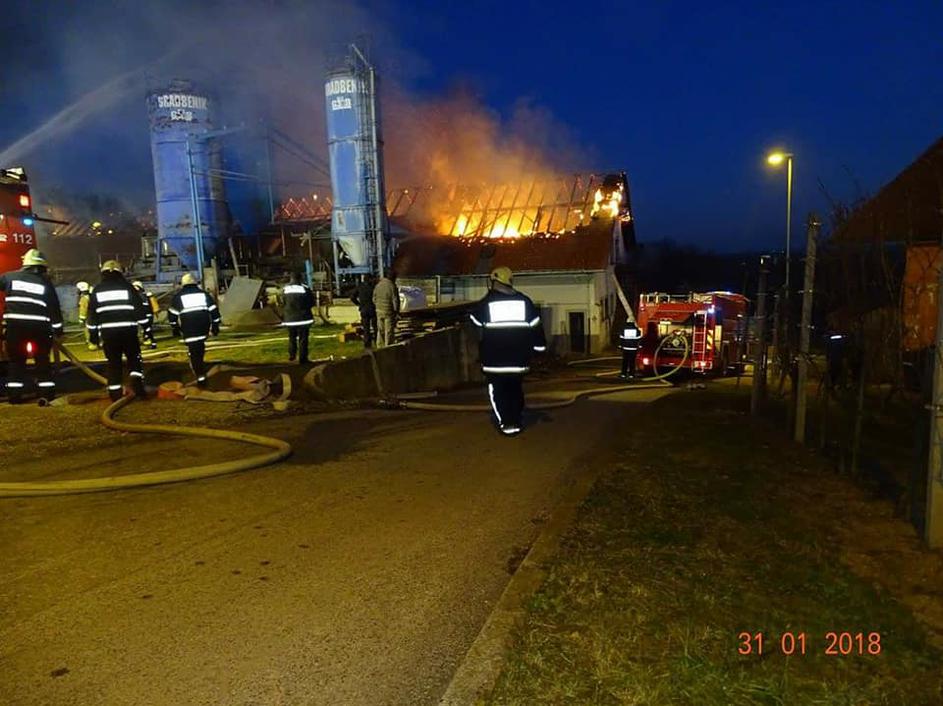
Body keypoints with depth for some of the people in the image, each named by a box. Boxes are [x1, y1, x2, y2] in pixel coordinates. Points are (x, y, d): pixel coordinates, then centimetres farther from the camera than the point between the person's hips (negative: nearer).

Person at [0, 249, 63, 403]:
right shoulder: (46, 283, 1)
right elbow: (54, 308, 1)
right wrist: (58, 329, 7)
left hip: (14, 327, 1)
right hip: (39, 328, -1)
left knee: (16, 361, 11)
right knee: (42, 360, 8)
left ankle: (14, 395, 11)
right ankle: (47, 393, 6)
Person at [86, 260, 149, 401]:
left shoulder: (97, 290, 10)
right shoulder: (127, 287, 3)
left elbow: (91, 315, 11)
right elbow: (140, 308, 1)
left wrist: (93, 334, 17)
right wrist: (146, 326, 9)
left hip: (107, 332, 2)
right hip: (128, 330, -1)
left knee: (113, 363, 8)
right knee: (134, 358, 13)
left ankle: (115, 394, 7)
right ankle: (137, 384, -5)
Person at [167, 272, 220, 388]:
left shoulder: (178, 297, 7)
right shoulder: (204, 294, 12)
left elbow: (172, 314, 9)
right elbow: (214, 310, 8)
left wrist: (175, 328, 21)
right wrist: (215, 326, 13)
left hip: (188, 329, -3)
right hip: (204, 327, 3)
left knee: (194, 352, -2)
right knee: (200, 347, 27)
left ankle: (201, 378, -8)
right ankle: (200, 366, 34)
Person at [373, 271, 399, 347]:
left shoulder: (378, 285, 2)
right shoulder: (392, 286, -16)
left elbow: (374, 299, 8)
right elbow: (395, 301, -15)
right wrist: (397, 311, -2)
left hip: (379, 311, 6)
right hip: (389, 312, -6)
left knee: (380, 330, 15)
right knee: (389, 331, 3)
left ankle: (380, 347, 21)